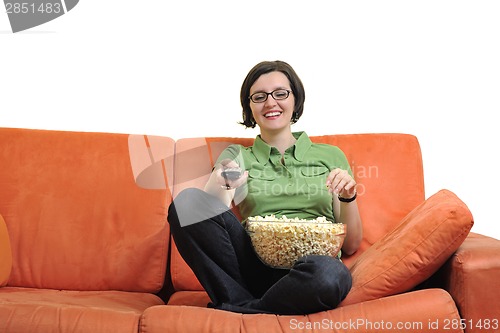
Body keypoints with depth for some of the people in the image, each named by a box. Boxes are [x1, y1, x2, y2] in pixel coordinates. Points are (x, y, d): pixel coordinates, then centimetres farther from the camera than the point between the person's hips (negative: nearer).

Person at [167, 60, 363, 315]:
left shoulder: (330, 157, 17)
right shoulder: (237, 160, 17)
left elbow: (350, 245, 15)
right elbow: (202, 218, 0)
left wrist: (348, 198, -3)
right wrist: (219, 188, -20)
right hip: (253, 265, 1)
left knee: (332, 273, -37)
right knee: (187, 201, -21)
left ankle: (231, 312, -15)